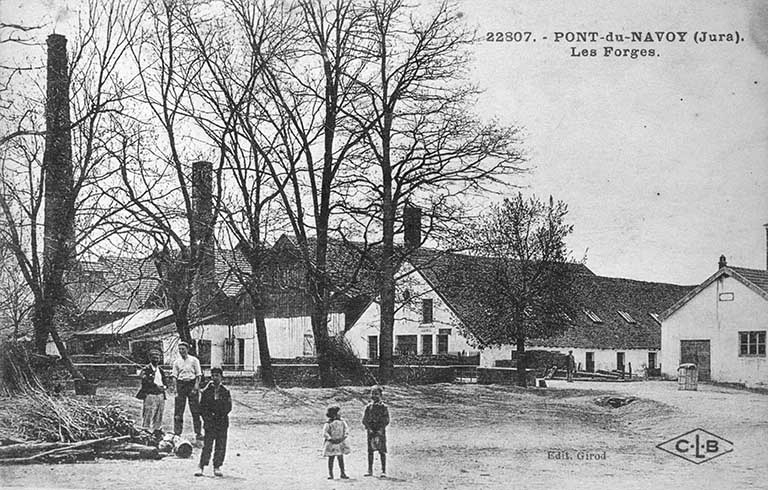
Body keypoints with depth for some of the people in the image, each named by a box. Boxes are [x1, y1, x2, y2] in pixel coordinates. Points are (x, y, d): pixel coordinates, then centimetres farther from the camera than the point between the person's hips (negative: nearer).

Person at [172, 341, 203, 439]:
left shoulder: (194, 360, 2)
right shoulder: (177, 362, 10)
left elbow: (198, 375, 0)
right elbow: (175, 376, 8)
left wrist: (196, 386, -11)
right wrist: (176, 389, -4)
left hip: (192, 383, -2)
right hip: (180, 384, 2)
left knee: (195, 411, -1)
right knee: (178, 411, 0)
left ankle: (198, 433, 4)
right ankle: (177, 433, 5)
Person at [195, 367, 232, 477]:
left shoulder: (225, 392, 5)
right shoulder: (206, 391, 4)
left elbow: (229, 407, 2)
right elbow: (202, 407, 3)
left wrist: (220, 415, -11)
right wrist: (207, 418, -9)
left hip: (222, 422, 1)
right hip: (210, 422, -1)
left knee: (221, 446, 3)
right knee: (207, 446, -5)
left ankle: (217, 467, 12)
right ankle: (201, 466, 0)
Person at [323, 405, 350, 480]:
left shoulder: (341, 422, 6)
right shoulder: (328, 423, -6)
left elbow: (346, 429, 3)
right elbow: (325, 433, -12)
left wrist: (343, 437, -11)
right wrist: (331, 439, -20)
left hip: (340, 442, 3)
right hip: (331, 443, -3)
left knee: (341, 458, 3)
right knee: (331, 458, 3)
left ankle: (343, 474, 8)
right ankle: (330, 474, 9)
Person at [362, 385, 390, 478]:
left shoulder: (383, 407, 0)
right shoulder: (368, 407, 8)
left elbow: (386, 420, -4)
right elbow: (364, 420, 6)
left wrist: (380, 430, -14)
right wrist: (369, 429, -8)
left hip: (380, 431, -3)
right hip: (370, 431, 3)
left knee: (382, 451, -3)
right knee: (370, 451, 5)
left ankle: (383, 471, 0)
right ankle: (370, 470, 12)